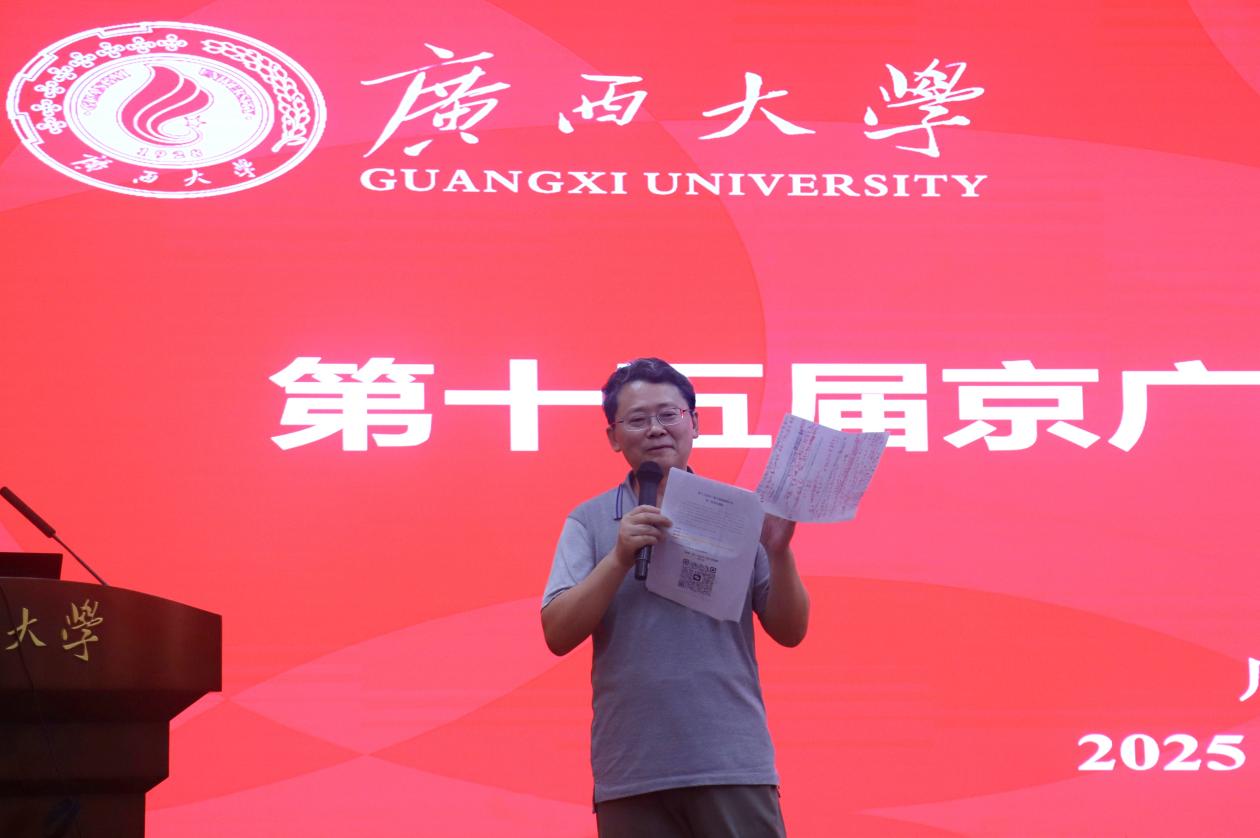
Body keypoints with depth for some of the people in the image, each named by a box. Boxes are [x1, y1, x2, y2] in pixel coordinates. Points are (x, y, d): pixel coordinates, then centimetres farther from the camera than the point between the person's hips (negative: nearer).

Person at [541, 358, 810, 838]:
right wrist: (620, 558, -14)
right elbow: (558, 636, -3)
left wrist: (779, 552, -8)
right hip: (632, 775, 0)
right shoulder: (589, 522, 7)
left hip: (735, 765, 0)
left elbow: (790, 632, 8)